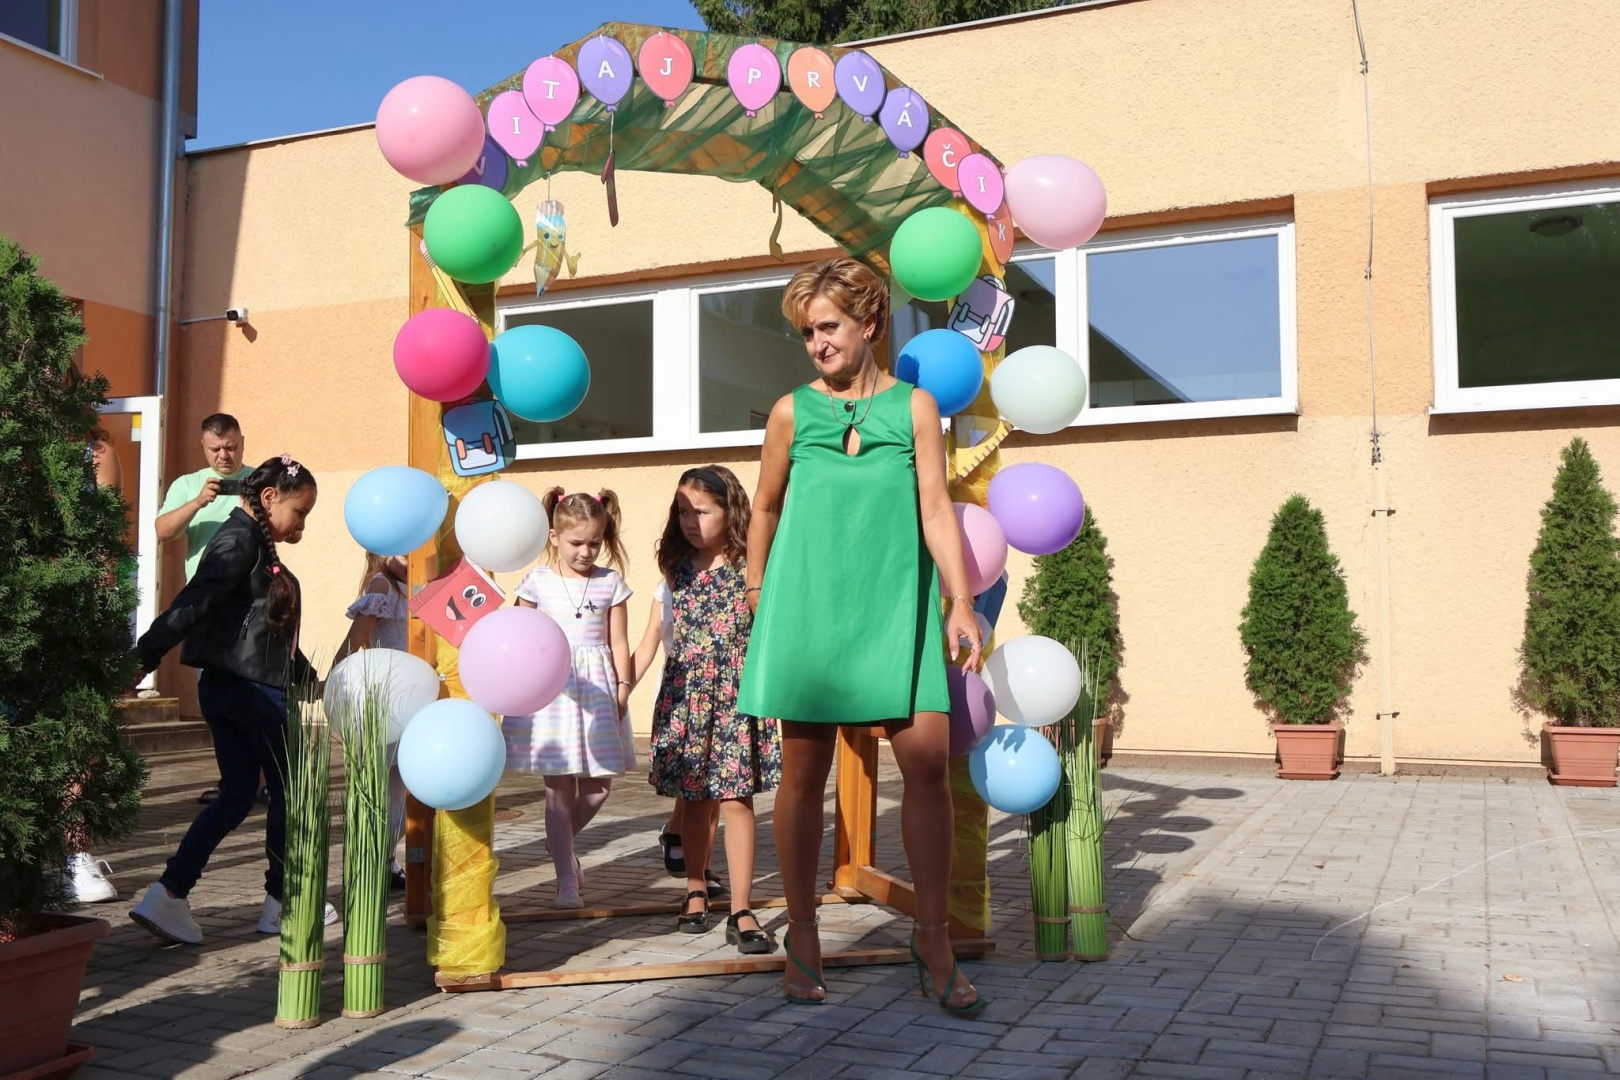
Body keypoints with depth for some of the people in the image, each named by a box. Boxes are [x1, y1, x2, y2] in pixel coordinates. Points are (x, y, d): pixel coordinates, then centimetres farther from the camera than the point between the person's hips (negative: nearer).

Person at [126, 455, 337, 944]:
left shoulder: (257, 547, 17)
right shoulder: (239, 539, -13)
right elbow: (194, 601, -25)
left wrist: (308, 679, 31)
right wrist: (145, 656, -33)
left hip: (227, 688, 9)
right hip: (251, 689, -9)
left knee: (237, 794, 11)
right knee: (290, 789, 6)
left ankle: (167, 897, 5)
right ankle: (281, 903, 18)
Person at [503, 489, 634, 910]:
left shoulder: (611, 583, 6)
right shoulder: (537, 581, 1)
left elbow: (618, 640, 7)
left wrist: (623, 686, -1)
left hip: (597, 688, 2)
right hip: (550, 687, -2)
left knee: (599, 784, 3)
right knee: (559, 787, -1)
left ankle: (562, 841, 32)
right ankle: (567, 880, 8)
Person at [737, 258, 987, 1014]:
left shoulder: (914, 406, 7)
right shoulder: (792, 412, 7)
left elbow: (935, 507, 2)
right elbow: (765, 508, 17)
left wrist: (960, 599, -4)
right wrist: (757, 590, 19)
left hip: (894, 605, 0)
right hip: (809, 604, 0)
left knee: (927, 759, -9)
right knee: (803, 773, 3)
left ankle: (933, 937, 6)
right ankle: (801, 937, 18)